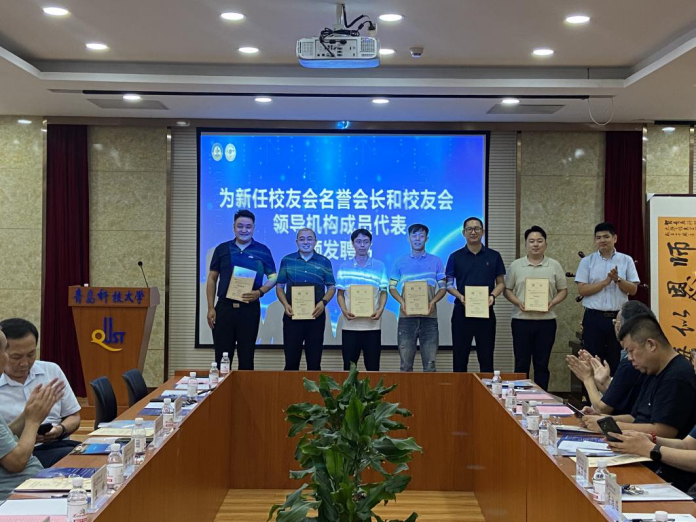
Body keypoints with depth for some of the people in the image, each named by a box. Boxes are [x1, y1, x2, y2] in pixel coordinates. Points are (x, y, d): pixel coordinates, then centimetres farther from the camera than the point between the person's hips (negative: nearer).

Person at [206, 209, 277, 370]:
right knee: (222, 356, 3)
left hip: (250, 308, -1)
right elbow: (212, 279, 8)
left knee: (246, 356, 7)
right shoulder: (222, 249, 7)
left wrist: (260, 292, -14)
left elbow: (273, 277, 6)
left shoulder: (262, 250, 3)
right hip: (224, 307, 1)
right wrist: (211, 308, 0)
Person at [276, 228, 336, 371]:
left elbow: (331, 287, 9)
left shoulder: (324, 262, 7)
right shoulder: (287, 261, 6)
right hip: (292, 315, 0)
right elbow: (279, 286, 9)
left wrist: (323, 302, -9)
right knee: (291, 359, 1)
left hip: (316, 315, 0)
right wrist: (285, 304, -7)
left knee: (314, 360, 4)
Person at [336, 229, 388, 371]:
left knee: (373, 365, 3)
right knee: (349, 366, 3)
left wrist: (380, 310, -12)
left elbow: (383, 293, 6)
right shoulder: (344, 267, 6)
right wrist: (344, 310, -11)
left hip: (372, 324, 0)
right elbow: (340, 294, 7)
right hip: (350, 324, 0)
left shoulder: (379, 266, 5)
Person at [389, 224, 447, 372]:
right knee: (406, 363, 2)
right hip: (406, 316, 0)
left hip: (429, 317, 0)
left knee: (430, 363, 0)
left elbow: (443, 287, 9)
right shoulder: (400, 262, 9)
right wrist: (402, 302, -9)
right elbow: (392, 287, 10)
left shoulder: (436, 262, 8)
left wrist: (433, 302, -10)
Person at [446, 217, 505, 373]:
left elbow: (500, 283, 8)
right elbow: (448, 284, 5)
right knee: (460, 356, 4)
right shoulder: (455, 257, 3)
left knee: (486, 356, 5)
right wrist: (460, 296, -14)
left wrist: (493, 296, -12)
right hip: (462, 311, 0)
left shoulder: (494, 256, 5)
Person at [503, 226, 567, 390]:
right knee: (521, 363, 5)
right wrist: (518, 303, -11)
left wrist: (552, 303, -10)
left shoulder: (554, 266, 6)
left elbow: (563, 290, 8)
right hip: (521, 320, 0)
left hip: (546, 321, 0)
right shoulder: (516, 265, 6)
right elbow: (507, 290, 7)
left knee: (542, 364, 6)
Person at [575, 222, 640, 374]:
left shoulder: (626, 260, 4)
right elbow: (582, 290, -6)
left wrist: (618, 279, -16)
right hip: (594, 317, -1)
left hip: (618, 317, 1)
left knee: (617, 361, 6)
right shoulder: (587, 261, 2)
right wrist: (605, 281, -14)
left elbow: (633, 289, 1)